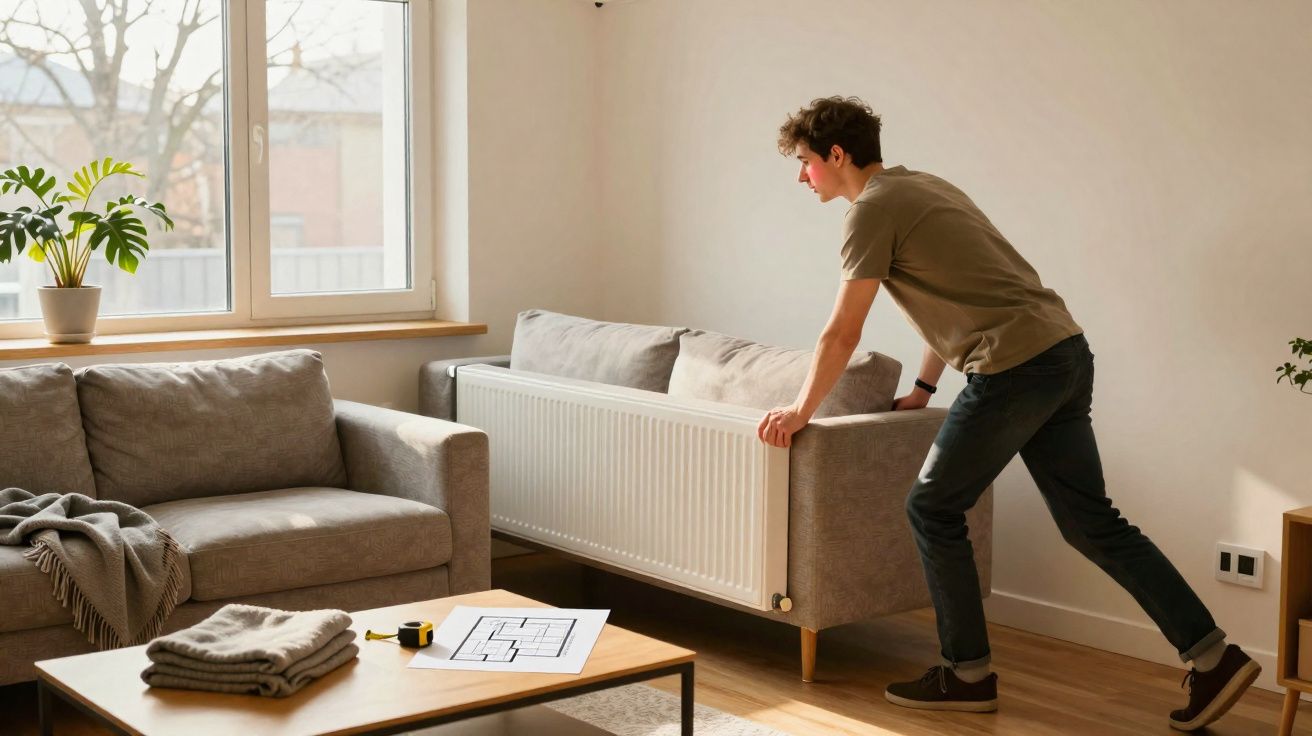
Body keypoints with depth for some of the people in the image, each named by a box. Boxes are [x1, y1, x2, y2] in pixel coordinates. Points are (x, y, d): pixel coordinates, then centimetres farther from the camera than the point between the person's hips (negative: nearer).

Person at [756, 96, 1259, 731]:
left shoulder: (874, 209, -7)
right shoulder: (921, 186, 22)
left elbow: (842, 333, -6)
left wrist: (800, 411, 5)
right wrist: (921, 390, 33)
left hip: (1014, 367, -9)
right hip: (1066, 352, 9)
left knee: (933, 509, 5)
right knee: (1090, 521, 11)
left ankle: (968, 674, 13)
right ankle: (1214, 657, 10)